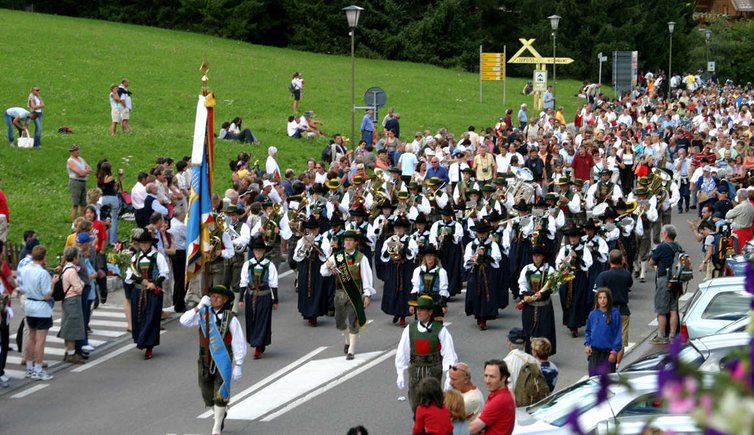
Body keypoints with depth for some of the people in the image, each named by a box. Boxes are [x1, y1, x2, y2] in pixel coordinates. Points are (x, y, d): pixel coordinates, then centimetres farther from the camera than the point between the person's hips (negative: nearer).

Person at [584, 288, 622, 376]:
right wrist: (587, 344, 1)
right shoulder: (593, 314, 4)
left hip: (608, 352, -3)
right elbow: (588, 331, 15)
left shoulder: (615, 314, -6)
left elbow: (618, 334, -5)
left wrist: (615, 351, -9)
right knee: (594, 375, 6)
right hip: (594, 351, 3)